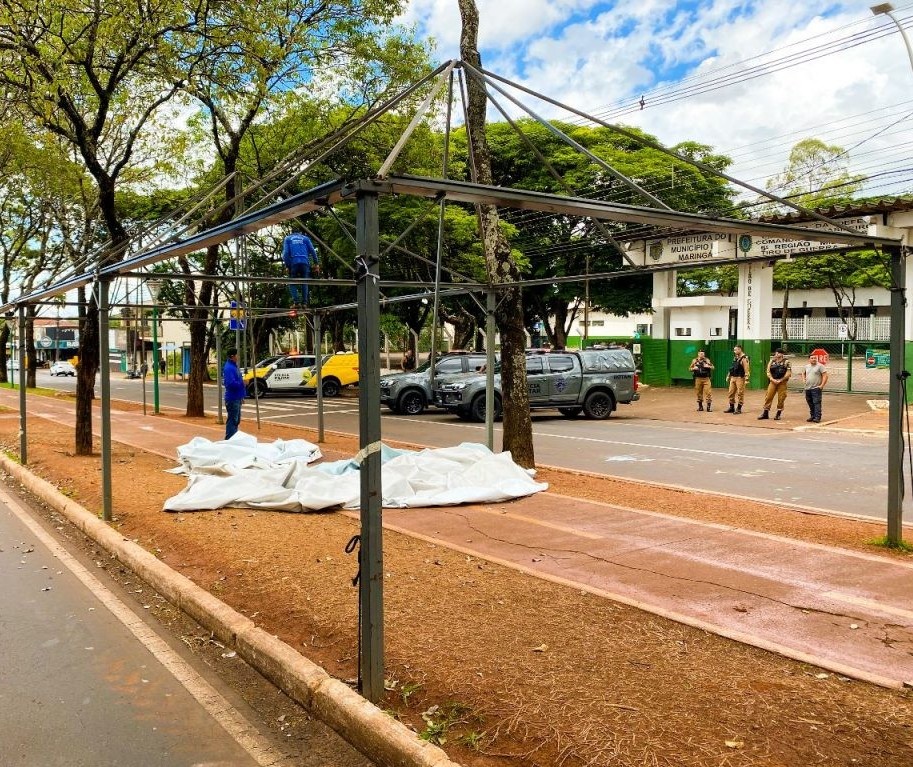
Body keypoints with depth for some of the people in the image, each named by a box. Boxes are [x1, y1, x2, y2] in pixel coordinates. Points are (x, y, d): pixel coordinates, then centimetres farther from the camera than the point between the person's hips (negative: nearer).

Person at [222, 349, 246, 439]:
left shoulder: (234, 366, 14)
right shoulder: (229, 368, -18)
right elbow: (231, 383, -28)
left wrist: (241, 396, 20)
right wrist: (242, 383, -16)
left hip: (237, 398, 10)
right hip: (232, 399, -10)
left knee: (236, 420, 17)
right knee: (232, 420, -6)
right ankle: (229, 440, -1)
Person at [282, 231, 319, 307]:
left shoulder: (287, 239, 17)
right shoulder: (305, 238, 20)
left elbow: (285, 253, 4)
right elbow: (312, 251, 10)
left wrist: (287, 266, 4)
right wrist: (316, 264, 9)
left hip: (293, 263, -1)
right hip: (305, 263, 1)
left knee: (292, 283, 6)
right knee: (304, 283, 11)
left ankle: (296, 301, -12)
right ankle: (304, 302, 0)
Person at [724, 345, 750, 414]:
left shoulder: (744, 359, -10)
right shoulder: (735, 358, 15)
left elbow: (746, 370, -16)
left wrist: (746, 379, -23)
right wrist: (728, 376, 20)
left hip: (740, 378, -8)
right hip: (733, 378, 8)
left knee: (740, 394, -4)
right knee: (731, 393, 10)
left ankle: (739, 409, 1)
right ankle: (731, 407, 18)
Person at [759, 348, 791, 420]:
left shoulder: (786, 362, 0)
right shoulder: (772, 362, 11)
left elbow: (788, 373, -6)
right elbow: (768, 372, 8)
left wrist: (780, 380, -13)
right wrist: (773, 379, -8)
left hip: (782, 382, -3)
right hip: (773, 381, 3)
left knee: (781, 398, -1)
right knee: (768, 397, -2)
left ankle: (778, 414, 9)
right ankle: (765, 413, 3)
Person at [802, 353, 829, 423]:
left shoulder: (820, 366, -5)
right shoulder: (807, 366, 13)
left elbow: (825, 376, -10)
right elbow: (803, 373, 33)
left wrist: (822, 385, -16)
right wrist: (804, 379, 14)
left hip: (816, 388, -6)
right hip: (807, 388, 7)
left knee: (816, 403, -11)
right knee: (810, 403, 12)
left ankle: (817, 417, -12)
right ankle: (812, 416, 23)